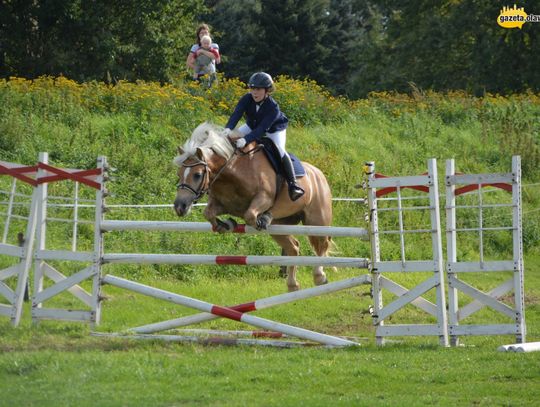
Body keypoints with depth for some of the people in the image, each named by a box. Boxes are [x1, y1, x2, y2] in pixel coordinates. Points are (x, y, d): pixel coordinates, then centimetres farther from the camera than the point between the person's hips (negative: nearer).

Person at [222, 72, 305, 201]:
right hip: (252, 127, 6)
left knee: (280, 152, -29)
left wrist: (246, 140, -59)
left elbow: (262, 129, -44)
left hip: (273, 131, -6)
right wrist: (228, 128, -56)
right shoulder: (247, 99, -22)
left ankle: (293, 184, -24)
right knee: (230, 138, -6)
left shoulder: (273, 108, -36)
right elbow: (236, 114, -35)